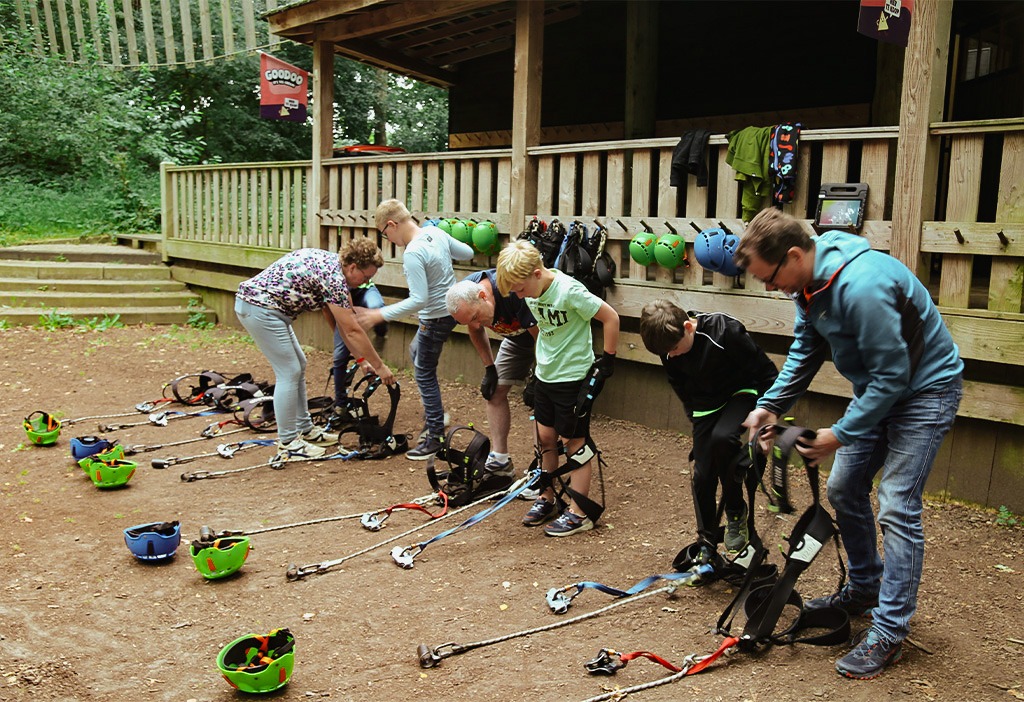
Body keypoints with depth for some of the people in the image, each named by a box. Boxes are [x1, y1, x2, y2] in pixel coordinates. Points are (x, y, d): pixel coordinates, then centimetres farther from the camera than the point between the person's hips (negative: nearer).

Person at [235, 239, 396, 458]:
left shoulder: (330, 262, 10)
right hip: (261, 309, -11)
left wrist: (364, 359, 14)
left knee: (298, 365, 15)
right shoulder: (334, 279, -19)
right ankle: (288, 441, 6)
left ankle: (305, 430, 25)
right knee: (289, 373, -4)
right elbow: (352, 331, -16)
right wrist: (379, 366, -7)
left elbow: (337, 321, 14)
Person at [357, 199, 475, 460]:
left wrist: (380, 315, -24)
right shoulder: (436, 232, -2)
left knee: (424, 374, 4)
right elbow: (468, 253, 10)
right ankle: (435, 414, 33)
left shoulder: (412, 254, -26)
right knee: (415, 352, 28)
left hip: (435, 318, -10)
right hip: (452, 308, 10)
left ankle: (435, 437, 13)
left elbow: (419, 300, -29)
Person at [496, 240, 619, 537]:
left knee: (573, 442, 1)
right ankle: (546, 499, 28)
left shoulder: (569, 290, -24)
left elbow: (610, 317, -18)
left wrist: (607, 361, -13)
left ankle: (578, 513, 11)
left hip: (573, 376, -7)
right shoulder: (531, 292, 0)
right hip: (546, 374, 7)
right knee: (545, 437, 13)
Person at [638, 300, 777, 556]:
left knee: (721, 437, -34)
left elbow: (767, 372, -18)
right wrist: (698, 423, 7)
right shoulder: (668, 347, -10)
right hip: (706, 404, 5)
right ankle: (706, 543, 20)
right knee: (702, 475, 1)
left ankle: (736, 511, -11)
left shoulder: (725, 331, -29)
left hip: (741, 393, -5)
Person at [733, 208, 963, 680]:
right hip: (878, 385, 9)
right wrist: (770, 405, -6)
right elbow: (806, 351, 5)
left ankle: (888, 633, 1)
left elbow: (893, 376, -29)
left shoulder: (862, 287, -35)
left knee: (896, 507, -10)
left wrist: (841, 435, -24)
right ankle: (864, 589, 32)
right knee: (843, 490, 13)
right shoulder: (809, 283, -6)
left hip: (925, 387, -9)